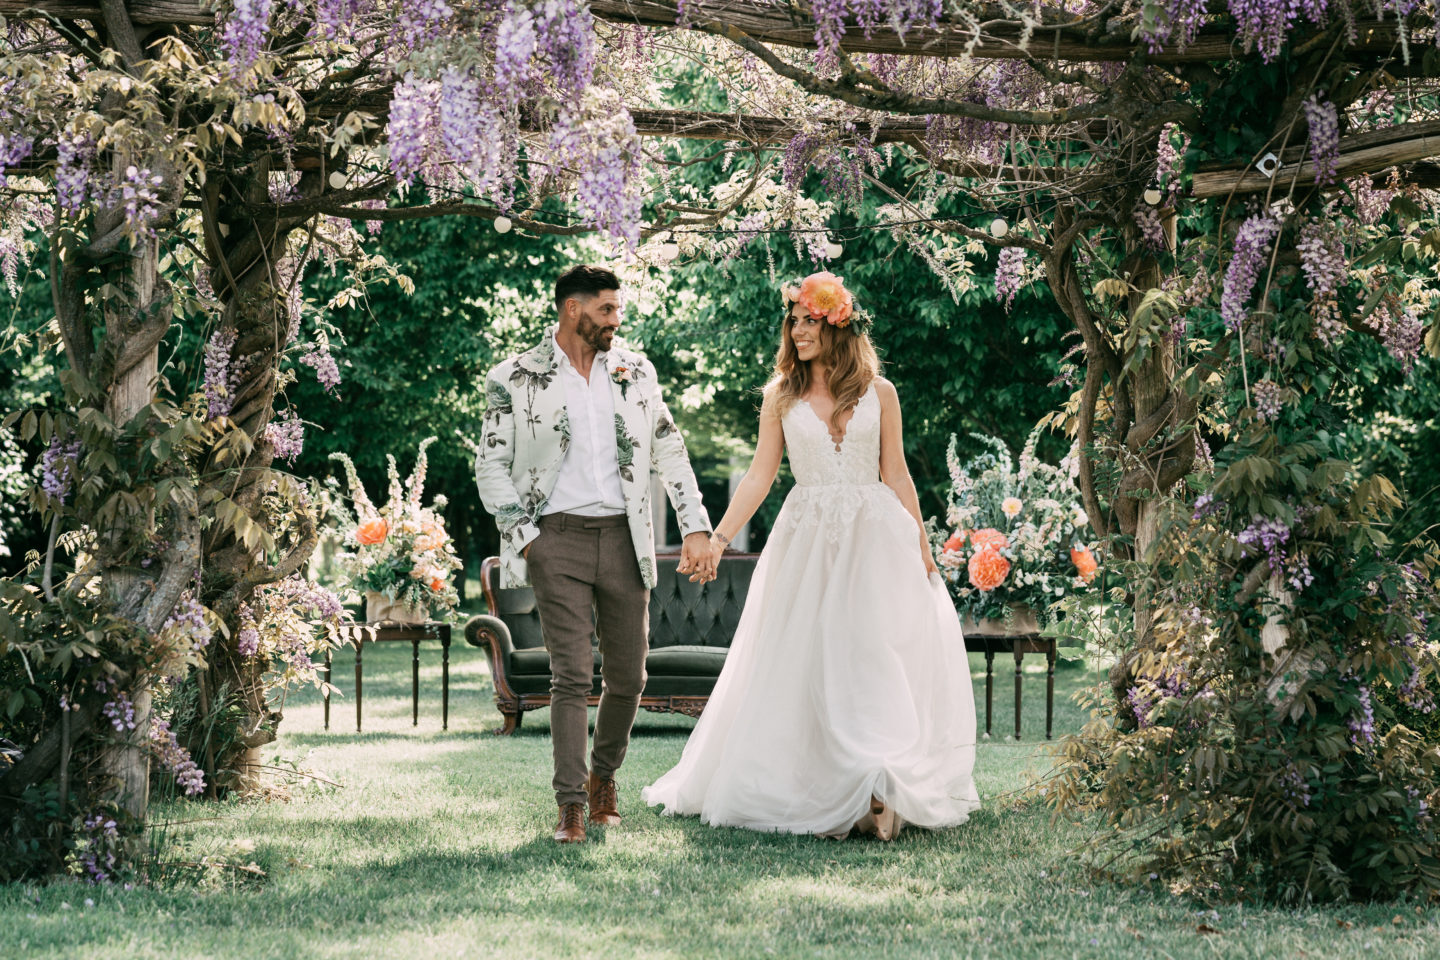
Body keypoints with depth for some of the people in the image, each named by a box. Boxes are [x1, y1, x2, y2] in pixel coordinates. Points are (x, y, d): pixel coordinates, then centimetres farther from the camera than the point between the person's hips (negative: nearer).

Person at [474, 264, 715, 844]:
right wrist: (525, 538, -7)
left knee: (628, 676, 7)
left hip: (623, 536, 4)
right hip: (558, 538, -3)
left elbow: (669, 451, 13)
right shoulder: (515, 381, 0)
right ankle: (571, 804, -7)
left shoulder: (635, 372, 10)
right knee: (571, 674, -11)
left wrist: (696, 529, 5)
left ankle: (603, 774, 31)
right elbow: (491, 468, 2)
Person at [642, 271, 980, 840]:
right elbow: (759, 476, 5)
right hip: (807, 540, 1)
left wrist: (921, 548, 5)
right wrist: (718, 538, -4)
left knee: (878, 657, -7)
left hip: (875, 538, -1)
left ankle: (884, 790, -8)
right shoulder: (781, 397, 6)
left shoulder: (878, 393, 5)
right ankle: (817, 792, 5)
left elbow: (896, 475, 8)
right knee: (804, 663, -1)